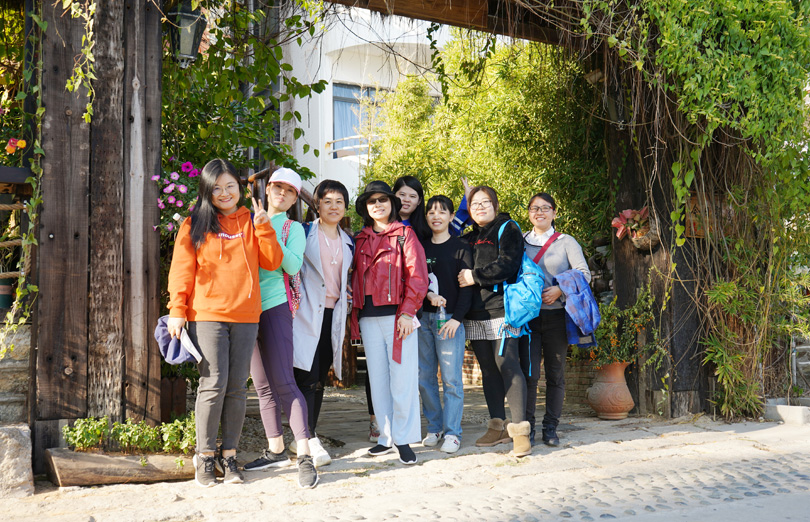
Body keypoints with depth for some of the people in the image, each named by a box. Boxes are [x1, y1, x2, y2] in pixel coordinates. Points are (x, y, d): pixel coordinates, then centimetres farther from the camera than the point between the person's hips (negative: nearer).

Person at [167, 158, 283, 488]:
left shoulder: (251, 222, 14)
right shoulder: (195, 224, 5)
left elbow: (271, 262, 7)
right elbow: (182, 269, 2)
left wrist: (263, 228, -4)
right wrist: (177, 310, -5)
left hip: (245, 316, 3)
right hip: (207, 315, -3)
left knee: (236, 388, 5)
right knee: (213, 385, -7)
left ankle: (229, 455, 14)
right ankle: (205, 456, 7)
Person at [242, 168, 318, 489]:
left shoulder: (293, 228, 6)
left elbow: (293, 265, -10)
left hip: (275, 306, -5)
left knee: (283, 382, -13)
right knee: (262, 385, 9)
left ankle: (305, 456, -14)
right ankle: (275, 450, 17)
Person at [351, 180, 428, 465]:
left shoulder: (405, 234, 3)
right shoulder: (360, 239, 17)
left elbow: (417, 276, -4)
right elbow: (356, 277, 19)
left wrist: (407, 312, -12)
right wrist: (355, 311, 4)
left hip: (397, 315, -4)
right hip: (368, 318, 5)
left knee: (402, 378, -4)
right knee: (378, 379, 7)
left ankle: (403, 438, 4)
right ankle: (387, 437, 15)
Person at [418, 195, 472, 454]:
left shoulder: (461, 248, 3)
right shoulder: (420, 248, 13)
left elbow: (467, 286, -2)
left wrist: (456, 317, -12)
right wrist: (429, 295, -11)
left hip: (450, 318, -4)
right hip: (423, 317, 4)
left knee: (451, 378, -5)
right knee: (424, 377, 5)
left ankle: (452, 432, 1)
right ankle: (434, 427, 17)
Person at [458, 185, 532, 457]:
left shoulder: (507, 229, 2)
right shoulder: (468, 238, 22)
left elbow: (508, 265, -11)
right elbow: (461, 271, 28)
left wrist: (474, 276, -10)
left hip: (501, 309, -6)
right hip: (475, 314, 7)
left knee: (508, 365, -14)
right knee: (488, 370, 8)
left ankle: (519, 428, -14)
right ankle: (497, 426, 15)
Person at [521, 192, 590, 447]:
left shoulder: (566, 242, 9)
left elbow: (584, 273, 1)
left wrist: (560, 289, -12)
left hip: (557, 315, 0)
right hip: (528, 314, 0)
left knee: (556, 374, 3)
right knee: (528, 373, -8)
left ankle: (550, 428, 12)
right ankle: (526, 426, 3)